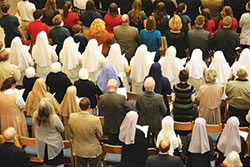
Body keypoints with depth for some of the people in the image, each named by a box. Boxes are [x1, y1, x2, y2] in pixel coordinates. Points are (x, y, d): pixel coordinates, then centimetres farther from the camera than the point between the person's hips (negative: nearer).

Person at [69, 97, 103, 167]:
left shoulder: (72, 117, -19)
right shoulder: (95, 120, -30)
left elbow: (72, 132, -1)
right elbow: (100, 135, -13)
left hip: (79, 151, 3)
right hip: (93, 151, -3)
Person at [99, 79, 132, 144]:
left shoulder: (102, 97, -15)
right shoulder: (122, 98, -27)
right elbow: (129, 110, -17)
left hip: (108, 126, 3)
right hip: (120, 126, -3)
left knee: (111, 142, 23)